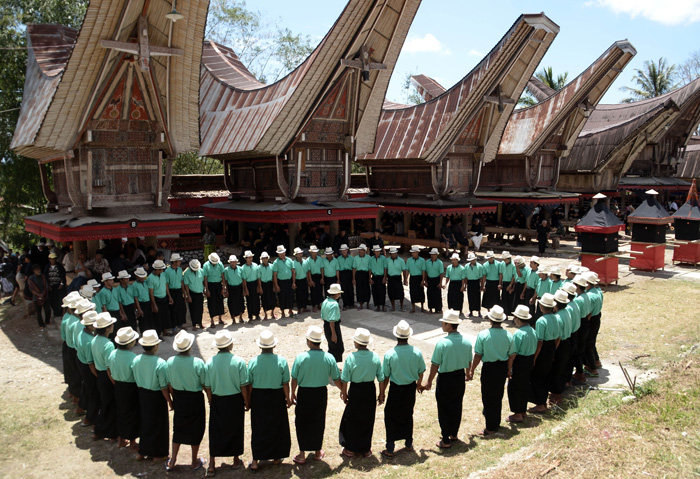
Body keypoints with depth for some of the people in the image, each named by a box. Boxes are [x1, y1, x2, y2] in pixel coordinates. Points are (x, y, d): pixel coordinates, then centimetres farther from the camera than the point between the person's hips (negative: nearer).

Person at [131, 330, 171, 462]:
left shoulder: (135, 360, -10)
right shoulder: (160, 363, -26)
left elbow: (136, 381, 3)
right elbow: (164, 387, -19)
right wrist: (170, 401, -6)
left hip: (142, 395, 5)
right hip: (157, 397, -5)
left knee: (145, 422, 23)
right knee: (159, 424, 14)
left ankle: (142, 452, 36)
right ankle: (158, 454, 28)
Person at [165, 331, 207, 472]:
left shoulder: (170, 361, -14)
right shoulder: (198, 363, -24)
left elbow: (170, 385, -2)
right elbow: (204, 384, -13)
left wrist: (174, 399, 14)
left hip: (179, 398, 3)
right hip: (195, 398, -3)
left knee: (178, 428, 21)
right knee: (195, 429, 15)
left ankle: (172, 461, 29)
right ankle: (195, 461, 29)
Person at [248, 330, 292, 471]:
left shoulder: (253, 362, -12)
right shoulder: (281, 361, -14)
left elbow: (249, 384, -4)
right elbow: (285, 383, -7)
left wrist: (249, 400, 9)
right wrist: (288, 398, 7)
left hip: (258, 397, 1)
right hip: (277, 397, -1)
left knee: (258, 428, 13)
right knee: (277, 427, 16)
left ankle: (256, 461, 16)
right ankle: (276, 456, 29)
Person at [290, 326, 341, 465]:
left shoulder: (301, 357, -17)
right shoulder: (329, 358, -12)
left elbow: (294, 378, -8)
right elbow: (336, 379, -2)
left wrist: (293, 393, 10)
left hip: (304, 393, -2)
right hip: (321, 393, 2)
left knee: (302, 423, 14)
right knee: (319, 422, 19)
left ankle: (302, 454, 21)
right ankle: (318, 452, 33)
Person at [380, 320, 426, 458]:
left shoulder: (389, 354, -20)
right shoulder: (417, 352, -13)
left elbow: (385, 376, -12)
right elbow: (421, 372, 1)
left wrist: (382, 392, 3)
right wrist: (419, 384, 21)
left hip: (396, 390, -3)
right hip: (411, 388, 3)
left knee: (391, 417, 12)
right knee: (408, 415, 23)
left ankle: (390, 449, 17)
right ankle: (408, 444, 38)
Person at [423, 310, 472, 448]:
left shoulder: (442, 343, -23)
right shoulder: (466, 342, -6)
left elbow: (435, 365, -17)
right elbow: (469, 362, 6)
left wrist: (429, 382, -5)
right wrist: (467, 374, 25)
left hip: (445, 379, -6)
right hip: (460, 377, 6)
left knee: (444, 409, 7)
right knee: (457, 406, 20)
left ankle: (446, 440, 15)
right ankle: (454, 434, 36)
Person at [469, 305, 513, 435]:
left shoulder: (482, 335, -17)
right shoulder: (508, 335, -7)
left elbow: (478, 355, -13)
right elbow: (510, 355, 2)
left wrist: (472, 370, 0)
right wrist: (508, 370, 17)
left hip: (488, 368, -4)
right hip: (503, 367, 4)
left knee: (488, 397, 8)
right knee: (498, 396, 20)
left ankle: (491, 427, 15)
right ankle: (496, 422, 36)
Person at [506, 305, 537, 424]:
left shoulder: (518, 334, -23)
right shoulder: (533, 331, 2)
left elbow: (513, 354, -21)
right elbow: (535, 348, 11)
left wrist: (509, 369, -14)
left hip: (519, 362, -8)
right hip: (530, 361, 8)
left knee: (514, 388, 5)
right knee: (525, 386, 20)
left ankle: (518, 414, 11)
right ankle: (523, 411, 31)